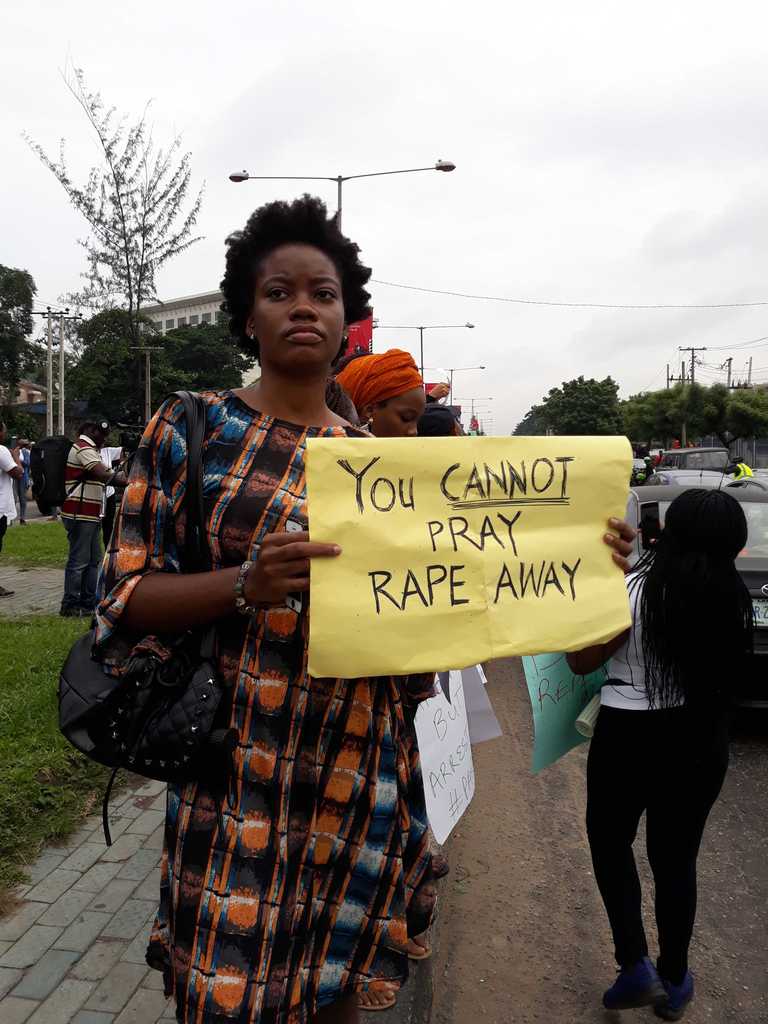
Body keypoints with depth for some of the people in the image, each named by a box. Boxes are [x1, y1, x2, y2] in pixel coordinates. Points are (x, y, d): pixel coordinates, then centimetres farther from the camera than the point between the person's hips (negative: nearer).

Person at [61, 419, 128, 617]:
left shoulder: (89, 449, 22)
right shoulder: (84, 448, -12)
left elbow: (102, 476, 18)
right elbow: (104, 476, -23)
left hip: (90, 515, 11)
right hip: (80, 514, -11)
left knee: (94, 560, 15)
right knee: (79, 561, -5)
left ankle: (89, 602, 21)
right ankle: (70, 606, 1)